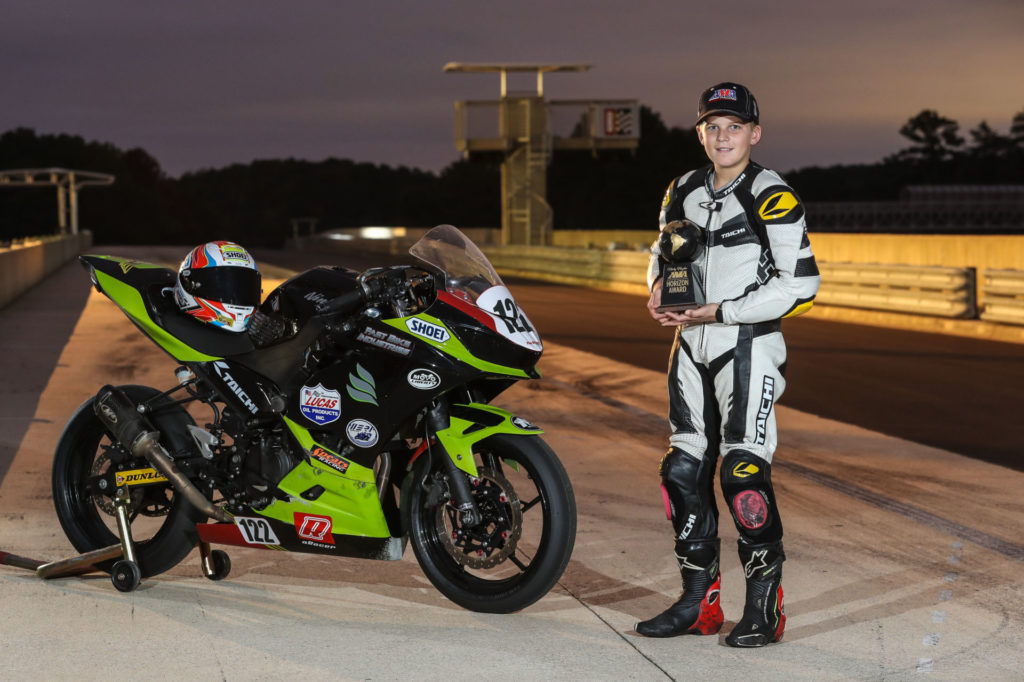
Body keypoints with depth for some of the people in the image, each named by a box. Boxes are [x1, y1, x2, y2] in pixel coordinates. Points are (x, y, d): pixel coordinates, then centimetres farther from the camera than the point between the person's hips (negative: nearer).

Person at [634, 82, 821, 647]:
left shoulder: (771, 196, -12)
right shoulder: (683, 191, 9)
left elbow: (800, 282, -16)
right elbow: (663, 250, 25)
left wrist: (720, 312, -18)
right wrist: (659, 290, 2)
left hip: (748, 346, -7)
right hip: (692, 346, 7)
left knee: (744, 474, -11)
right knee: (684, 470, 8)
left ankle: (765, 606, 3)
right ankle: (700, 601, 18)